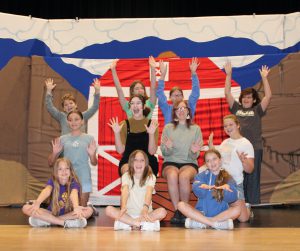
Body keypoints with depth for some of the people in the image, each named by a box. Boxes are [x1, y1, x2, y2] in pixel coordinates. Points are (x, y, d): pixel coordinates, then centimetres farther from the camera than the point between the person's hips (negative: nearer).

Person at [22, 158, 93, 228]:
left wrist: (76, 207, -57)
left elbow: (74, 194, -35)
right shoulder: (52, 181, -8)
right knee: (26, 208, -19)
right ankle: (66, 223, -25)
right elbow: (46, 191, -31)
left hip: (69, 214, -1)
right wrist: (37, 203, -53)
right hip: (52, 213, 1)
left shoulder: (74, 183, -11)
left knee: (89, 210, -29)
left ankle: (48, 220, -26)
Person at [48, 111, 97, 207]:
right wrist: (55, 153, -11)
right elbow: (50, 163, 9)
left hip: (83, 178, -1)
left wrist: (92, 155, -11)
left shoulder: (89, 138, 6)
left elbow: (94, 163, 9)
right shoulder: (63, 139, 7)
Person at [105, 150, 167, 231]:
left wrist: (145, 207, -42)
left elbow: (149, 192, -21)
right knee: (109, 210, -25)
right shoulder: (126, 176, 1)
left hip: (145, 213, 0)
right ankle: (142, 224, -30)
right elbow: (125, 191, -19)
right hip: (128, 213, 1)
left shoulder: (150, 177, -1)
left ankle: (128, 223, -26)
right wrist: (123, 206, -40)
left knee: (162, 211, -29)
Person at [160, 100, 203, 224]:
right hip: (170, 162, 0)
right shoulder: (168, 128, 12)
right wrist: (168, 148, -17)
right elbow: (164, 153, 6)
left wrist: (194, 152, -16)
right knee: (172, 175, -36)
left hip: (189, 163, 0)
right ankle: (176, 211, -27)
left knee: (184, 176, -35)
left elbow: (195, 156, 7)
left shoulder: (196, 129, 11)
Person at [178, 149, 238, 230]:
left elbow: (232, 197, -11)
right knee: (181, 205, -20)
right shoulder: (201, 176, 8)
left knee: (237, 210, -27)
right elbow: (197, 190, -12)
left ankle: (201, 222, -28)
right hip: (201, 213, 1)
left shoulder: (228, 178, 6)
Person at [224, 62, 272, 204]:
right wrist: (229, 75, 3)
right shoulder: (236, 108, 12)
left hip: (254, 149, -2)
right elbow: (227, 93, 8)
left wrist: (264, 78, -8)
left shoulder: (257, 110, 7)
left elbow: (268, 96, -4)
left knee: (253, 180, 2)